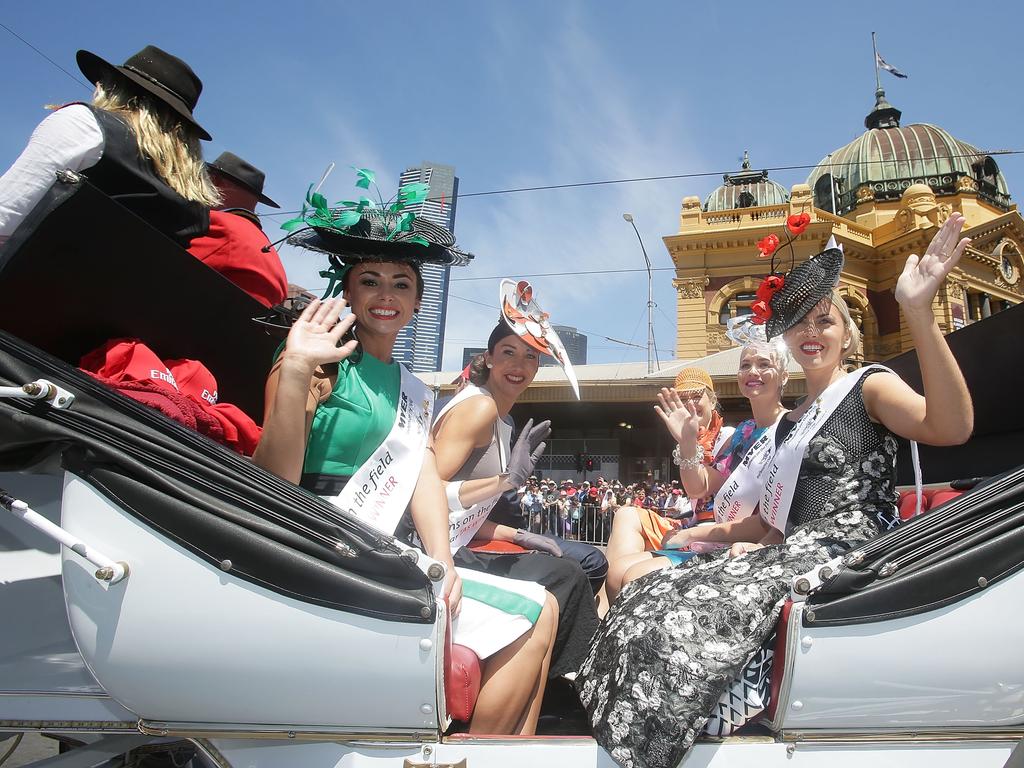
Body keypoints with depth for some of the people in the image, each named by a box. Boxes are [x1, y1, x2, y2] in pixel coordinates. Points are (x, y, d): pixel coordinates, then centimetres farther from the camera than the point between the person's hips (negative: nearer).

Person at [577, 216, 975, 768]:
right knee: (653, 599, -7)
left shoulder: (870, 386, 2)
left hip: (843, 555, -8)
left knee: (681, 611, -23)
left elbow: (951, 427, -22)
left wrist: (918, 312, -32)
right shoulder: (791, 421, 24)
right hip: (792, 554, 8)